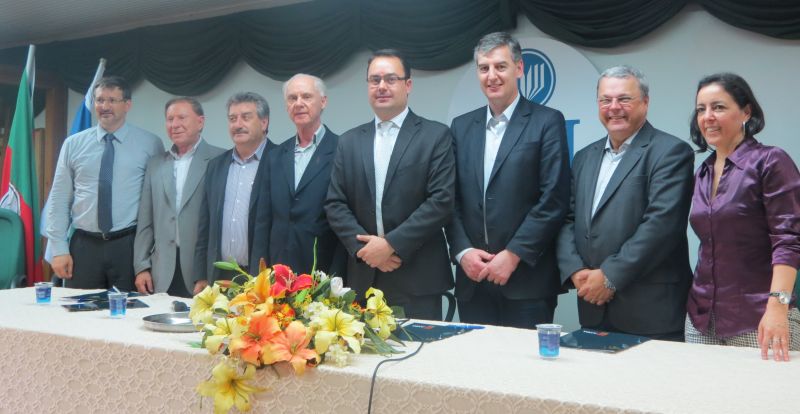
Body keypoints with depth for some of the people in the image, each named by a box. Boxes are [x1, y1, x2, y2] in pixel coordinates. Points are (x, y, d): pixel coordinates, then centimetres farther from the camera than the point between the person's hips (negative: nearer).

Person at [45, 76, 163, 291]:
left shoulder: (150, 144, 2)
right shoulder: (73, 144, 6)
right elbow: (59, 199, 6)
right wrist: (59, 248, 0)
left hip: (130, 246, -1)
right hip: (83, 246, 2)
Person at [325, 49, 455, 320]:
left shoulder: (436, 136, -1)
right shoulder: (349, 142, 11)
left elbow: (441, 201, -9)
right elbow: (335, 204, 7)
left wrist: (391, 243, -14)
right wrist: (364, 246, -9)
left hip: (418, 280, -3)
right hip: (364, 279, 3)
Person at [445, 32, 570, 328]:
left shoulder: (547, 122, -1)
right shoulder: (461, 126, 12)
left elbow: (554, 200, -8)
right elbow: (452, 199, 9)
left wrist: (513, 254, -13)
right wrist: (462, 251, -4)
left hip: (527, 280, -4)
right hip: (473, 279, 4)